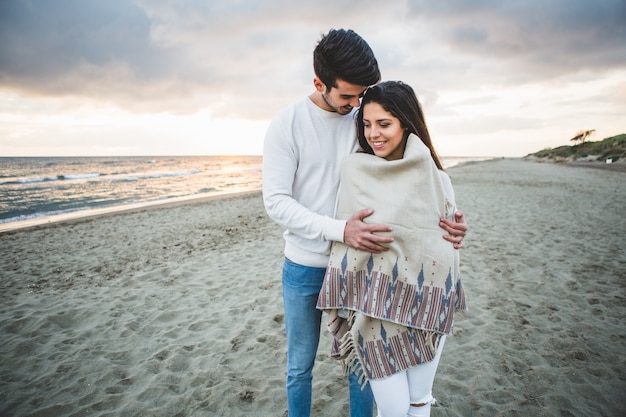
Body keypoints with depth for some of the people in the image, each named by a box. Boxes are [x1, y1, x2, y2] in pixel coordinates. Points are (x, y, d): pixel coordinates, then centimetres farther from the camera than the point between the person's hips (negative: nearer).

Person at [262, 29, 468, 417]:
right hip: (304, 268, -2)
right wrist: (340, 230, -30)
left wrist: (446, 215, -16)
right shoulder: (287, 124, -10)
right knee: (300, 367, 16)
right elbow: (276, 201, -17)